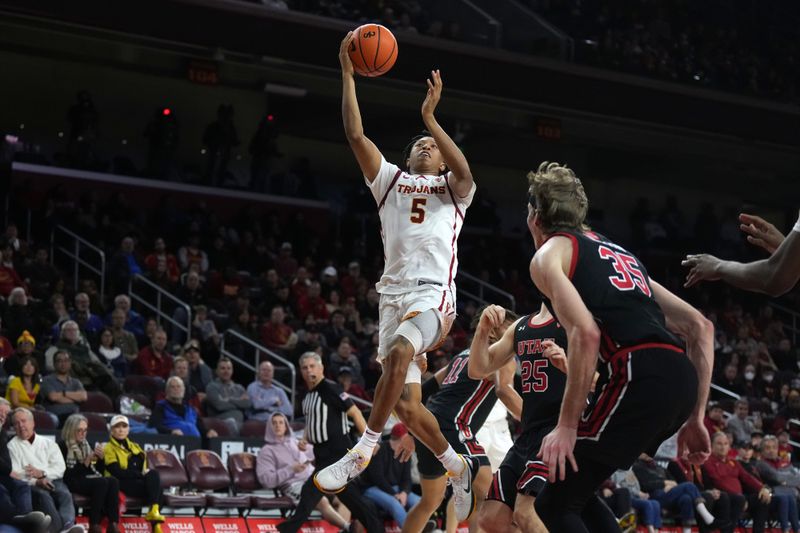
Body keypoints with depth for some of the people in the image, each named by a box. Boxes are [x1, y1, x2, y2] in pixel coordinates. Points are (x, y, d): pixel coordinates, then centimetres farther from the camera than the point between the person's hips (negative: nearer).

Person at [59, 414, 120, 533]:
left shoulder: (85, 445, 20)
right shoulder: (63, 446, -1)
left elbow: (97, 470, 20)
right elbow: (67, 474, -10)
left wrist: (100, 458, 1)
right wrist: (86, 461, -15)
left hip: (88, 479, 7)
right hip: (73, 483, -7)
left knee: (113, 481, -24)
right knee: (102, 482, -32)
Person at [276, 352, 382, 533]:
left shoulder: (330, 388, -13)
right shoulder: (308, 394, 12)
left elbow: (354, 412, -15)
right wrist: (305, 439, 7)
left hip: (337, 452, -9)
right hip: (322, 454, 9)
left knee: (310, 491, -13)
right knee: (350, 496, 14)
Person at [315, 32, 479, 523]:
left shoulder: (453, 188, 13)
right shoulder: (390, 180, 21)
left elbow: (465, 172, -13)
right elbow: (356, 134, 8)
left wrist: (431, 117, -17)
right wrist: (348, 72, 1)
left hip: (434, 295, -5)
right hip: (394, 295, 5)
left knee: (398, 352, -35)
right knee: (406, 405, 2)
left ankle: (363, 451, -32)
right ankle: (459, 468, 24)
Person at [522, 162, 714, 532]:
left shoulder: (548, 255, 9)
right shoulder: (615, 251, 31)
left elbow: (586, 334, -11)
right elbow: (700, 327, 26)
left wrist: (567, 426, -8)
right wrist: (695, 416, 25)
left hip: (641, 376, -8)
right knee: (574, 490, 24)